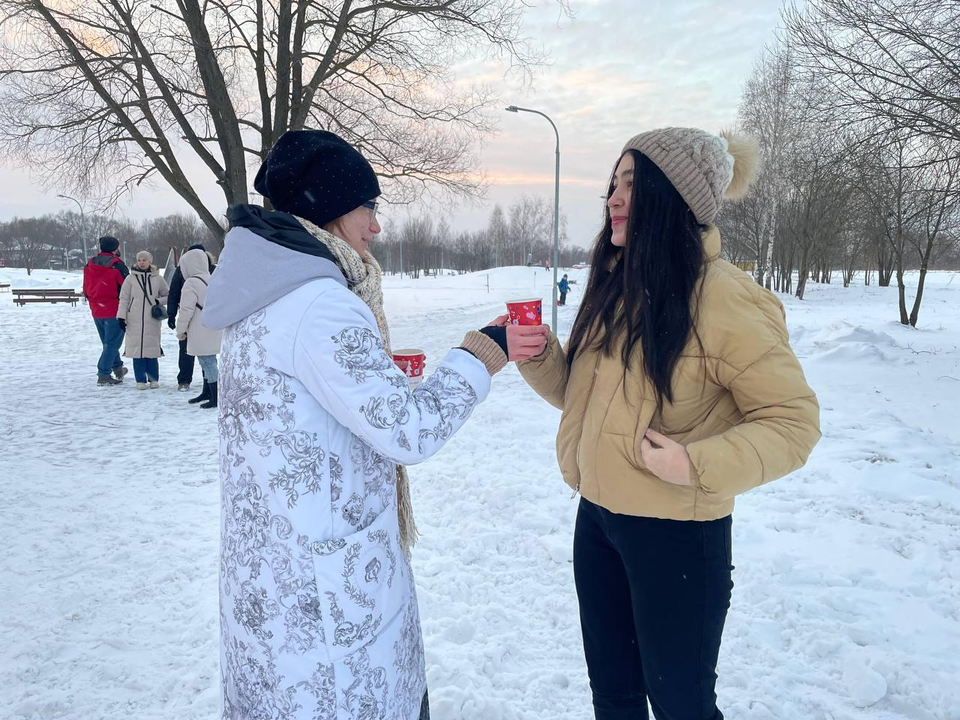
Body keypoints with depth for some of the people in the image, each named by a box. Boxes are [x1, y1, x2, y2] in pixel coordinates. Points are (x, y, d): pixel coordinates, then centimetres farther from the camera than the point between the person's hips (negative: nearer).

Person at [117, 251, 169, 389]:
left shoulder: (157, 279, 6)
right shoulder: (130, 278, 4)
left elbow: (167, 295, 16)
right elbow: (124, 299, 5)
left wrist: (159, 301, -3)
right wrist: (121, 316, -1)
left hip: (152, 320, 0)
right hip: (134, 321, 0)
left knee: (152, 349, 2)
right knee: (137, 348, 0)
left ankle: (153, 379, 13)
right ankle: (141, 380, 7)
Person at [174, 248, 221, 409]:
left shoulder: (191, 283, -14)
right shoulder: (211, 280, 12)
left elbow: (186, 310, -16)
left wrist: (180, 330, -5)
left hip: (201, 332, -9)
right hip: (213, 329, 9)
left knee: (207, 362, -5)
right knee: (208, 361, 17)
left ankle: (215, 397, -2)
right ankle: (207, 392, 28)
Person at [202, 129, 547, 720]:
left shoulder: (264, 298, 8)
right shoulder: (320, 303, -23)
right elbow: (409, 432, -22)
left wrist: (381, 375, 14)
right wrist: (480, 354, -11)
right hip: (324, 586, -9)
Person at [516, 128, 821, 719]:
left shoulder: (726, 298, -18)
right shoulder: (615, 286, 6)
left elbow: (794, 422, -15)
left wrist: (699, 464, -27)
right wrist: (537, 357, -7)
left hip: (676, 536, -7)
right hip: (597, 518, 7)